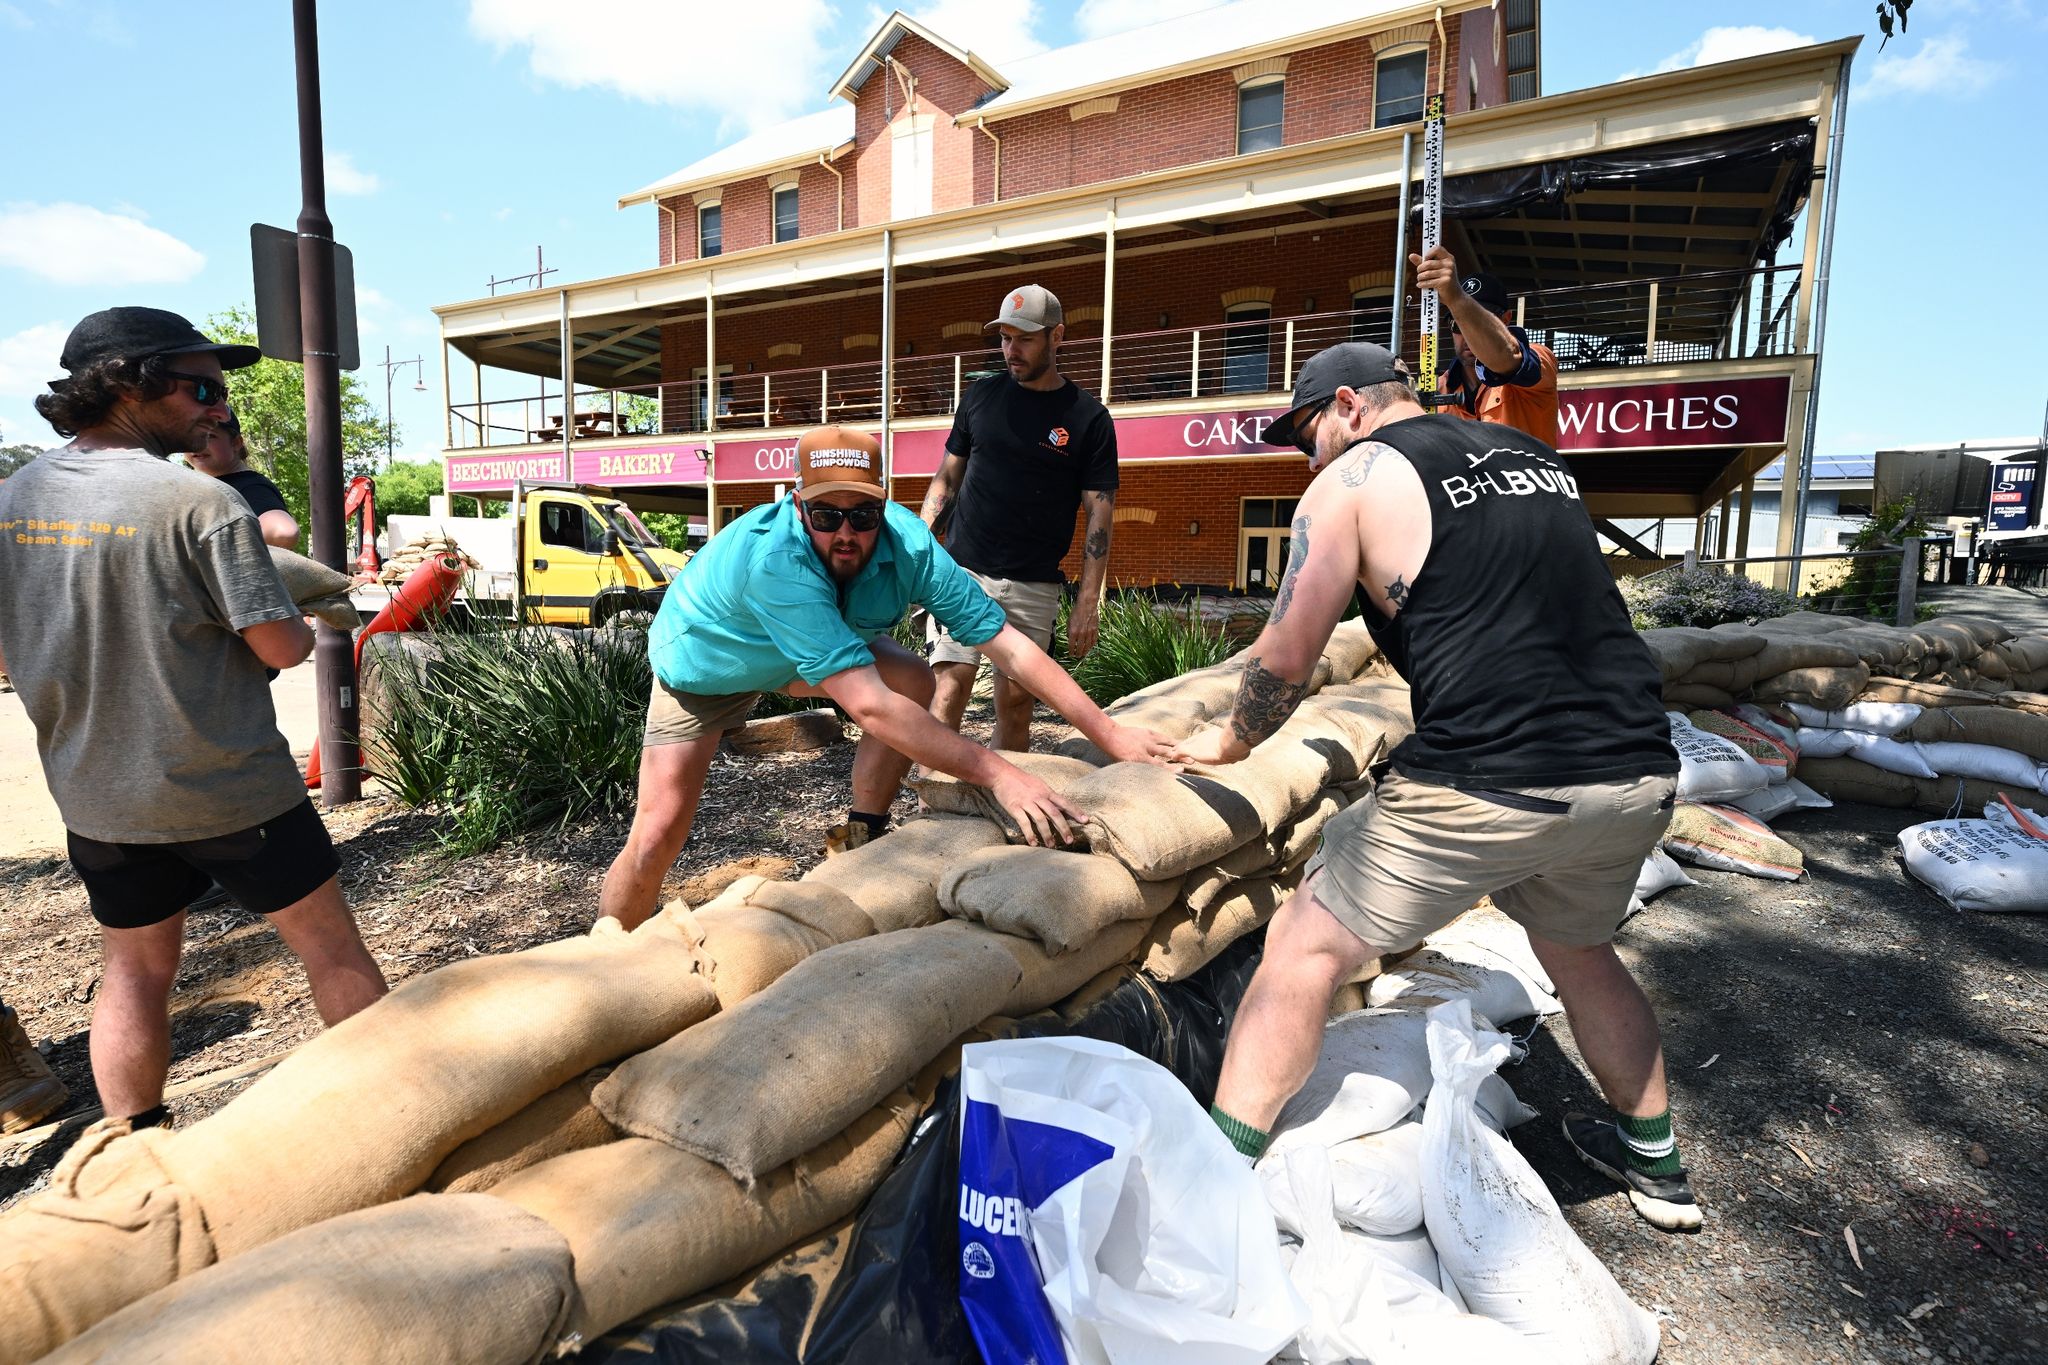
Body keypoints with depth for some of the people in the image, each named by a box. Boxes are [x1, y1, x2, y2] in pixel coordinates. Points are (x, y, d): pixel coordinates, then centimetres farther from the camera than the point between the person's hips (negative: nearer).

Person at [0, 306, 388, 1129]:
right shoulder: (200, 501, -19)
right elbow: (282, 647, -17)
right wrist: (304, 623, 4)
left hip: (94, 796, 6)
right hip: (228, 791, -6)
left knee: (134, 970, 20)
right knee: (329, 945, 9)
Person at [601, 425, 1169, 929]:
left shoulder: (908, 545, -29)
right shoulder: (775, 561, -43)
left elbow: (1010, 647, -27)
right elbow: (870, 706, -49)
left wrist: (1111, 735, -30)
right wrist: (996, 773, -52)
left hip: (805, 652, 5)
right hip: (706, 663, -4)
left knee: (913, 680, -15)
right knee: (657, 836, -13)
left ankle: (864, 845, 1)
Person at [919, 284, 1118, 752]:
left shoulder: (1088, 417, 2)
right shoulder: (982, 394, 10)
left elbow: (1100, 512, 0)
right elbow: (947, 476, 16)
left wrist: (1088, 603, -6)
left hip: (1034, 587, -1)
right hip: (963, 569, 1)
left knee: (1015, 699, 2)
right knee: (951, 683, -11)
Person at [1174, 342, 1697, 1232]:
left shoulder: (1353, 477, 1)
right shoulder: (1534, 456, 20)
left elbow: (1284, 663, -2)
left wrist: (1228, 744, 15)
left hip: (1489, 783, -7)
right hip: (1637, 772, 8)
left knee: (1305, 949, 6)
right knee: (1579, 950, 32)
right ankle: (1655, 1164, 47)